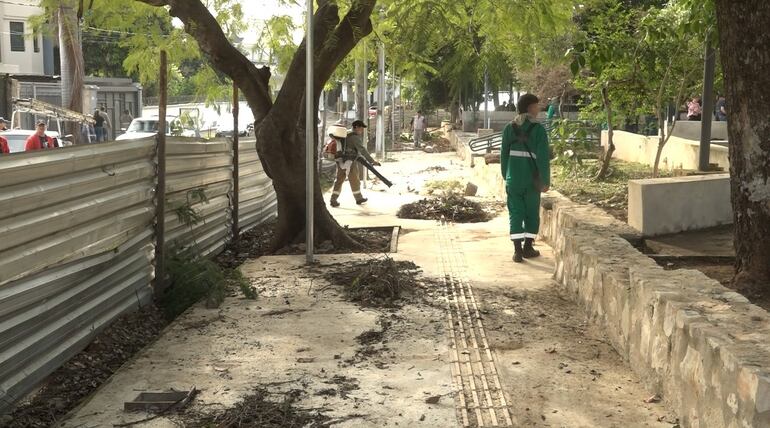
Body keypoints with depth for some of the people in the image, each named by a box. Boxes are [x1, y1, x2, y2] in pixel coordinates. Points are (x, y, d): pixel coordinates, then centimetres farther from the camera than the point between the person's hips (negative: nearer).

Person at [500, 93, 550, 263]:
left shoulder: (509, 128, 2)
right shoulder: (538, 129, -9)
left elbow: (504, 154, 7)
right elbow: (543, 157, -12)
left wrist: (505, 176, 17)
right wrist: (545, 180, -8)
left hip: (513, 179, 3)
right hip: (532, 179, -3)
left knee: (515, 213, 5)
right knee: (532, 213, 13)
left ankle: (518, 250, 0)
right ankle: (528, 247, 17)